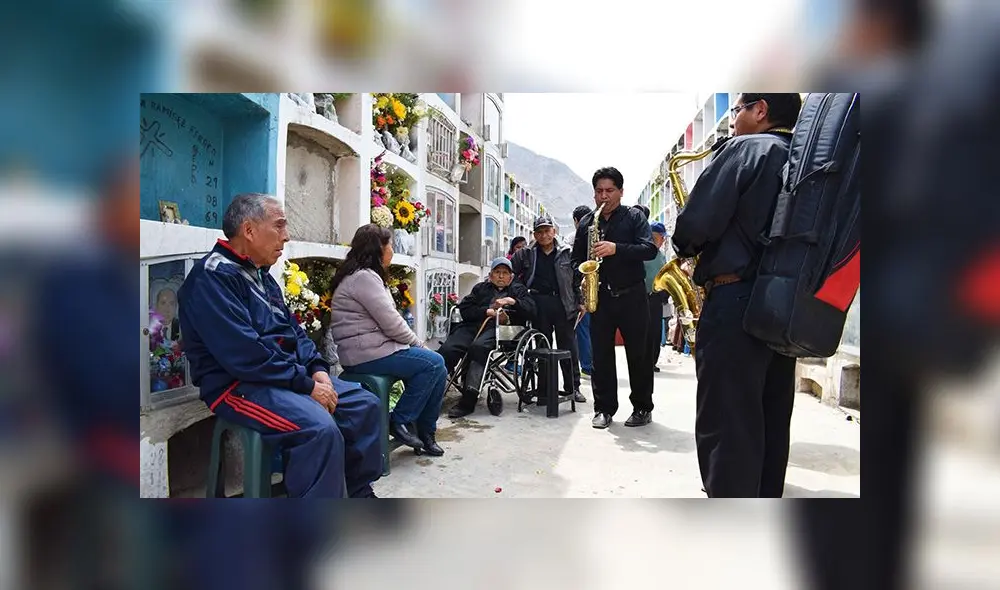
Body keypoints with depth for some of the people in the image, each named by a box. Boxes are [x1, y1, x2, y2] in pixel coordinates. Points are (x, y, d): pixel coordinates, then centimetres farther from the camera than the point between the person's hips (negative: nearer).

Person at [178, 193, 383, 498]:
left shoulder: (260, 274, 17)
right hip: (239, 385, -9)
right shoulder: (213, 276, -14)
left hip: (289, 374, 10)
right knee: (320, 428, -32)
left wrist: (317, 369, -1)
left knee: (365, 404, 2)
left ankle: (360, 493, 14)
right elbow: (245, 355, -24)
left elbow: (292, 329, 18)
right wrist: (308, 385, -20)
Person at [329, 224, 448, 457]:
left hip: (374, 347, 10)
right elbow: (390, 322, -18)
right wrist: (417, 343, -4)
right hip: (365, 353, -10)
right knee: (433, 363, -15)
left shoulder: (366, 275, 19)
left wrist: (414, 342, 5)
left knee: (437, 367, 1)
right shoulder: (363, 277, -15)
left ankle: (426, 433, 9)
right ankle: (399, 421, -4)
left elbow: (387, 319, 16)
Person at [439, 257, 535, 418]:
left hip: (499, 327, -3)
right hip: (473, 325, 3)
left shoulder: (518, 290, 27)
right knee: (447, 349, -26)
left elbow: (530, 310, 10)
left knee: (478, 347, -36)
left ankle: (468, 401, -36)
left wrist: (513, 302, -7)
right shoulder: (481, 288, 30)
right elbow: (464, 308, 14)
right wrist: (488, 311, 0)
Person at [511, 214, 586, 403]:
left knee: (569, 347, 3)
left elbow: (577, 279, 8)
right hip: (539, 304, 1)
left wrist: (580, 302, 4)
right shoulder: (526, 255, 7)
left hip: (563, 304, -1)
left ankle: (573, 387, 11)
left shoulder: (567, 253, 6)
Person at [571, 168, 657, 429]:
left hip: (631, 295, -3)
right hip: (599, 297, 3)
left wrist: (616, 249, -24)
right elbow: (577, 258, 16)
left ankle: (643, 407, 16)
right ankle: (604, 408, 14)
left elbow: (650, 249, -12)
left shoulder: (634, 217, 1)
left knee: (638, 354, 4)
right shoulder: (586, 222, 12)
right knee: (601, 354, 4)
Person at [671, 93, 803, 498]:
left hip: (737, 301, -8)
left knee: (724, 431, -3)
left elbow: (695, 226, -14)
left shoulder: (746, 150, -6)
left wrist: (684, 246, 8)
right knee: (769, 429, 15)